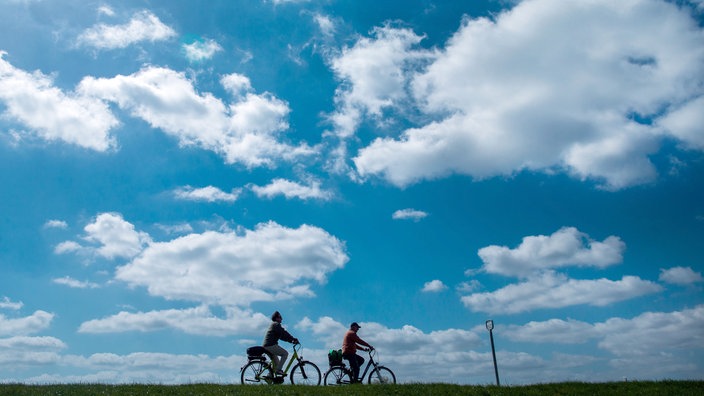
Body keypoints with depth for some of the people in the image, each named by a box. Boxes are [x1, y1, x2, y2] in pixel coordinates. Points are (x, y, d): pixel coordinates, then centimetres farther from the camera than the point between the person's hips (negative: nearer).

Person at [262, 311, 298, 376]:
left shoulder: (273, 325, 25)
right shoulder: (276, 324, -6)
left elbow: (282, 336, 23)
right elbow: (284, 333, -16)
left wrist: (291, 340, 15)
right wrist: (293, 339, -14)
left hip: (266, 346, 11)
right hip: (271, 345, -11)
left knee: (276, 361, 18)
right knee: (285, 353, -10)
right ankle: (278, 370, -14)